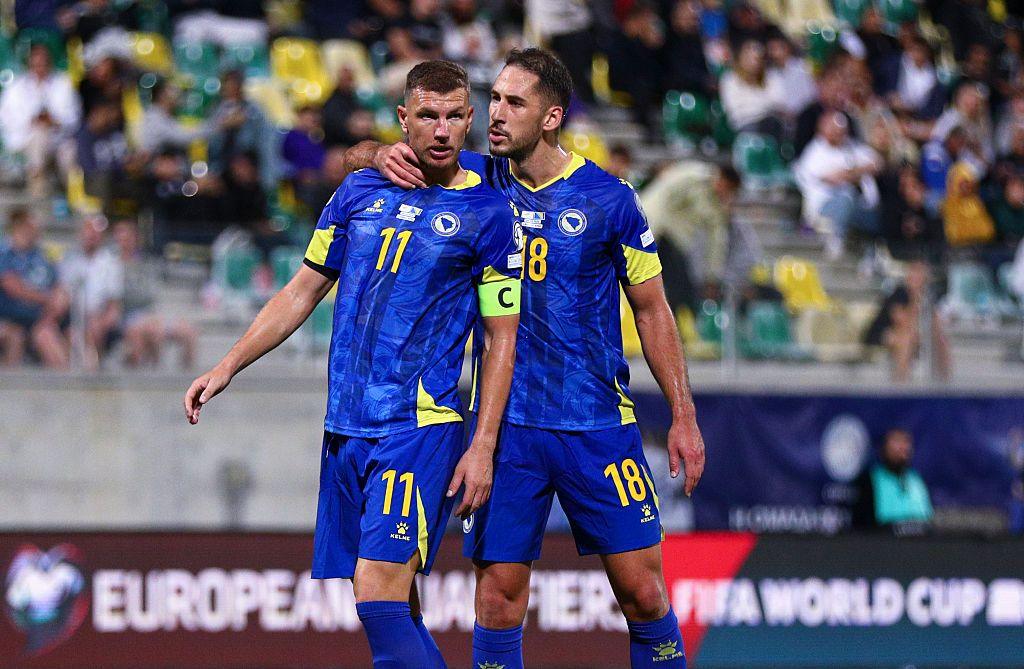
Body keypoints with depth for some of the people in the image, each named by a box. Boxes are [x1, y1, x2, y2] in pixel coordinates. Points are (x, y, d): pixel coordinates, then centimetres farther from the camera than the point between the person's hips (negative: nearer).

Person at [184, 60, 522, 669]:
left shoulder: (488, 213, -1)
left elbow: (502, 338, -1)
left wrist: (483, 448, -8)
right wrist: (228, 367, 14)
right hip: (346, 428, 5)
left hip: (420, 428, -5)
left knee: (380, 598, -18)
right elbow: (305, 290, 20)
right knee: (396, 608, 5)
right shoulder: (361, 191, 12)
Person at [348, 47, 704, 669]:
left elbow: (652, 309, 5)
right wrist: (384, 156, -15)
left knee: (643, 591, -4)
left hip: (599, 425, -2)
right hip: (505, 424, 2)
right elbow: (361, 154, 10)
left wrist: (684, 415, 1)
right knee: (499, 593, -1)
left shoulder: (609, 198, -2)